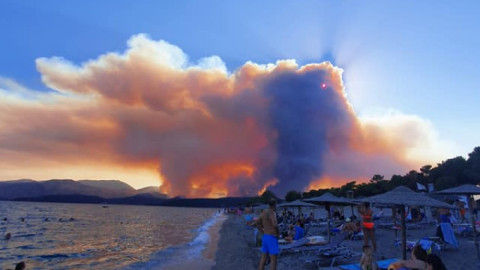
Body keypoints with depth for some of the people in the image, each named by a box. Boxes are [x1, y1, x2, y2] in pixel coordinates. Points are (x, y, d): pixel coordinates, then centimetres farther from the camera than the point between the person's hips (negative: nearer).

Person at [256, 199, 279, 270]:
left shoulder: (264, 213, 8)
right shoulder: (272, 213, -18)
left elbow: (258, 223, 22)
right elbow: (275, 225, -34)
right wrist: (277, 233, -14)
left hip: (265, 237, 8)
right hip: (272, 239, -8)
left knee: (263, 258, 12)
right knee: (273, 260, -1)